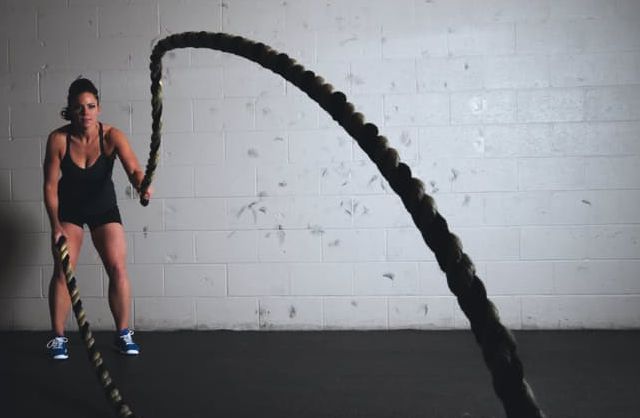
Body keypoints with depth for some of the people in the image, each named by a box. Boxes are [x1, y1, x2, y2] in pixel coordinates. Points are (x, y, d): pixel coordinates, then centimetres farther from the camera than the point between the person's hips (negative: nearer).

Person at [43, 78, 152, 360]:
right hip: (68, 209, 0)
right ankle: (58, 338, 6)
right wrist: (55, 225, -22)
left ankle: (123, 334, 6)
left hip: (104, 206, 0)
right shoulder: (58, 139, -22)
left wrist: (141, 185, -60)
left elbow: (133, 169, -37)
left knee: (118, 268, -7)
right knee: (62, 271, -7)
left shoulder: (112, 136, -23)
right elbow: (50, 185, -16)